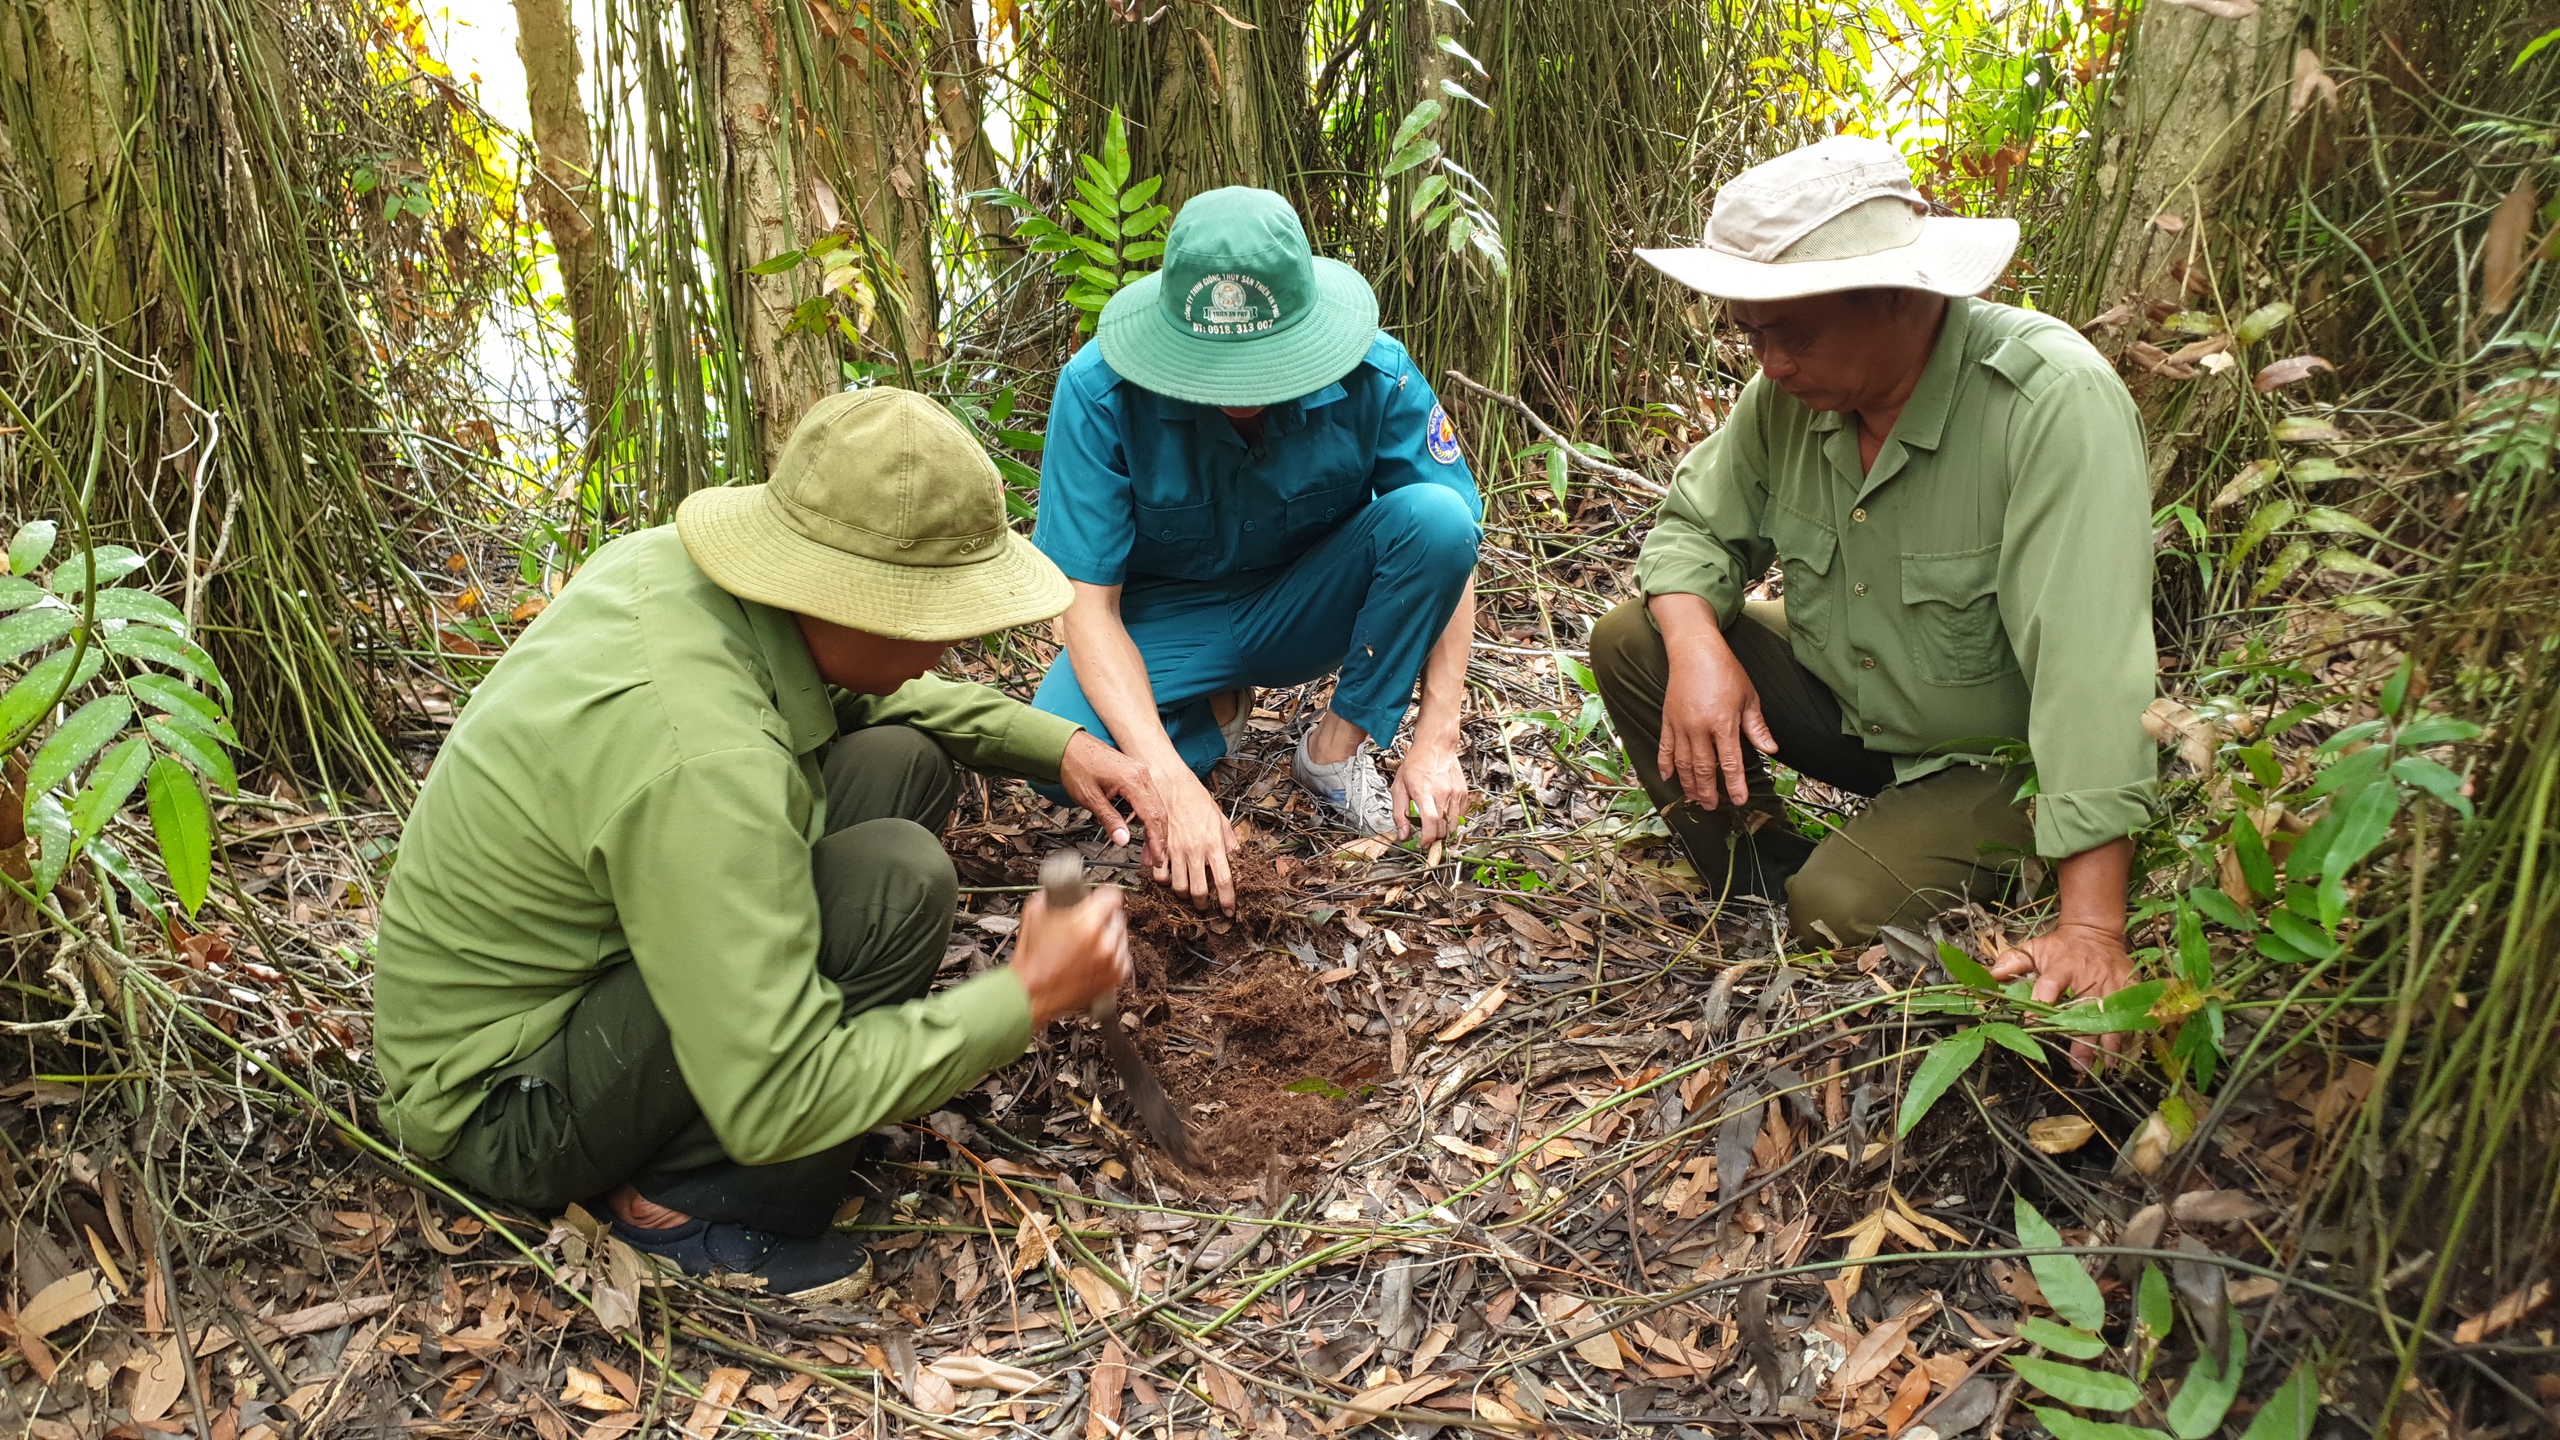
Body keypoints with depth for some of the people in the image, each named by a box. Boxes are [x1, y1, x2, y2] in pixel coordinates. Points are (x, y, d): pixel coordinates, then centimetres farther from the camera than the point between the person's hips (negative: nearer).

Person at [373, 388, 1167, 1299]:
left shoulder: (669, 562, -9)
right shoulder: (699, 760, -35)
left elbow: (852, 694, 14)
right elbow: (775, 1109, -31)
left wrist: (1054, 744, 4)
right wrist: (1027, 998, -23)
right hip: (498, 1111, -9)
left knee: (901, 762, 0)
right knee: (899, 879, -27)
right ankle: (690, 1197, -8)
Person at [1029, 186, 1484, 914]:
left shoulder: (1375, 374, -23)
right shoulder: (1101, 390, -26)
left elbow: (1454, 547, -13)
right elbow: (1087, 602, -25)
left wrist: (1436, 741, -23)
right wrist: (1173, 784, -37)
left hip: (1310, 607, 1)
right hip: (1171, 617, -1)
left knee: (1434, 516, -28)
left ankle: (1338, 744, -8)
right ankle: (1217, 714, 3)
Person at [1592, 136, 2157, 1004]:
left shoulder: (2057, 403, -32)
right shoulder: (1789, 391, -12)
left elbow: (2088, 666, -38)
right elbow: (1696, 526, 2)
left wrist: (2091, 931, -41)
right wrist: (1699, 646, -23)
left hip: (1997, 757, -6)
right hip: (1841, 699, 6)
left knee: (1842, 914, -28)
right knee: (1630, 643, -9)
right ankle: (1761, 892, 3)